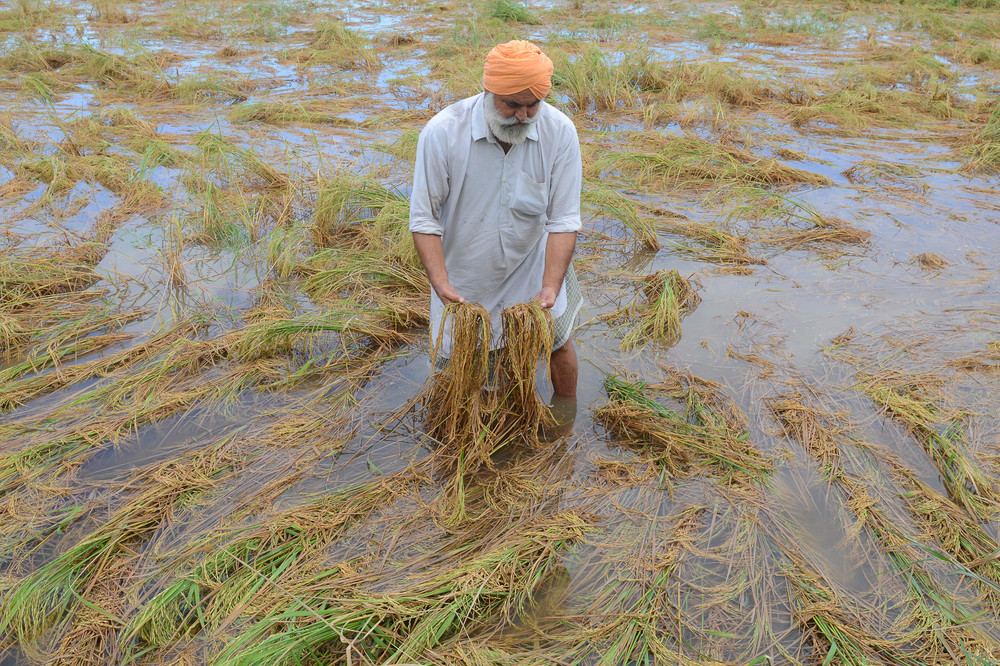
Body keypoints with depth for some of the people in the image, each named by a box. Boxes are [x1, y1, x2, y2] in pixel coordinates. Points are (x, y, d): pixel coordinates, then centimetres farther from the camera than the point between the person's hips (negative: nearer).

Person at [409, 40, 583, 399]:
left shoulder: (560, 132, -20)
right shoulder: (442, 132, -25)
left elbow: (563, 220, -17)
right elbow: (424, 219, -20)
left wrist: (550, 288, -28)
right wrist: (441, 284, -31)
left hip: (532, 261, 1)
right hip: (465, 270, -1)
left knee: (559, 342, 9)